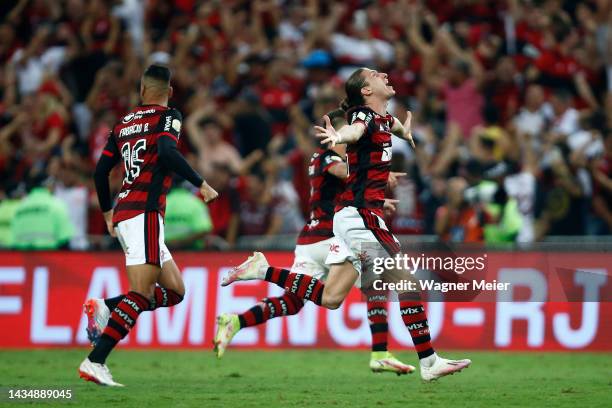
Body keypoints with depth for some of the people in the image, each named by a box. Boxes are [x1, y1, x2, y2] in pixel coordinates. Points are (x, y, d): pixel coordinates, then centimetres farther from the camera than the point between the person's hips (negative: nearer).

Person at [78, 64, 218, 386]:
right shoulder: (168, 117, -1)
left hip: (124, 214, 8)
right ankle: (94, 362, -21)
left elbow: (100, 171, 19)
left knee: (174, 291, 12)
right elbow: (167, 152, -20)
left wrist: (108, 212, 31)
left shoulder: (123, 124, 18)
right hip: (144, 214, -8)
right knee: (141, 294, -13)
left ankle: (104, 309, 0)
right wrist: (200, 184, -14)